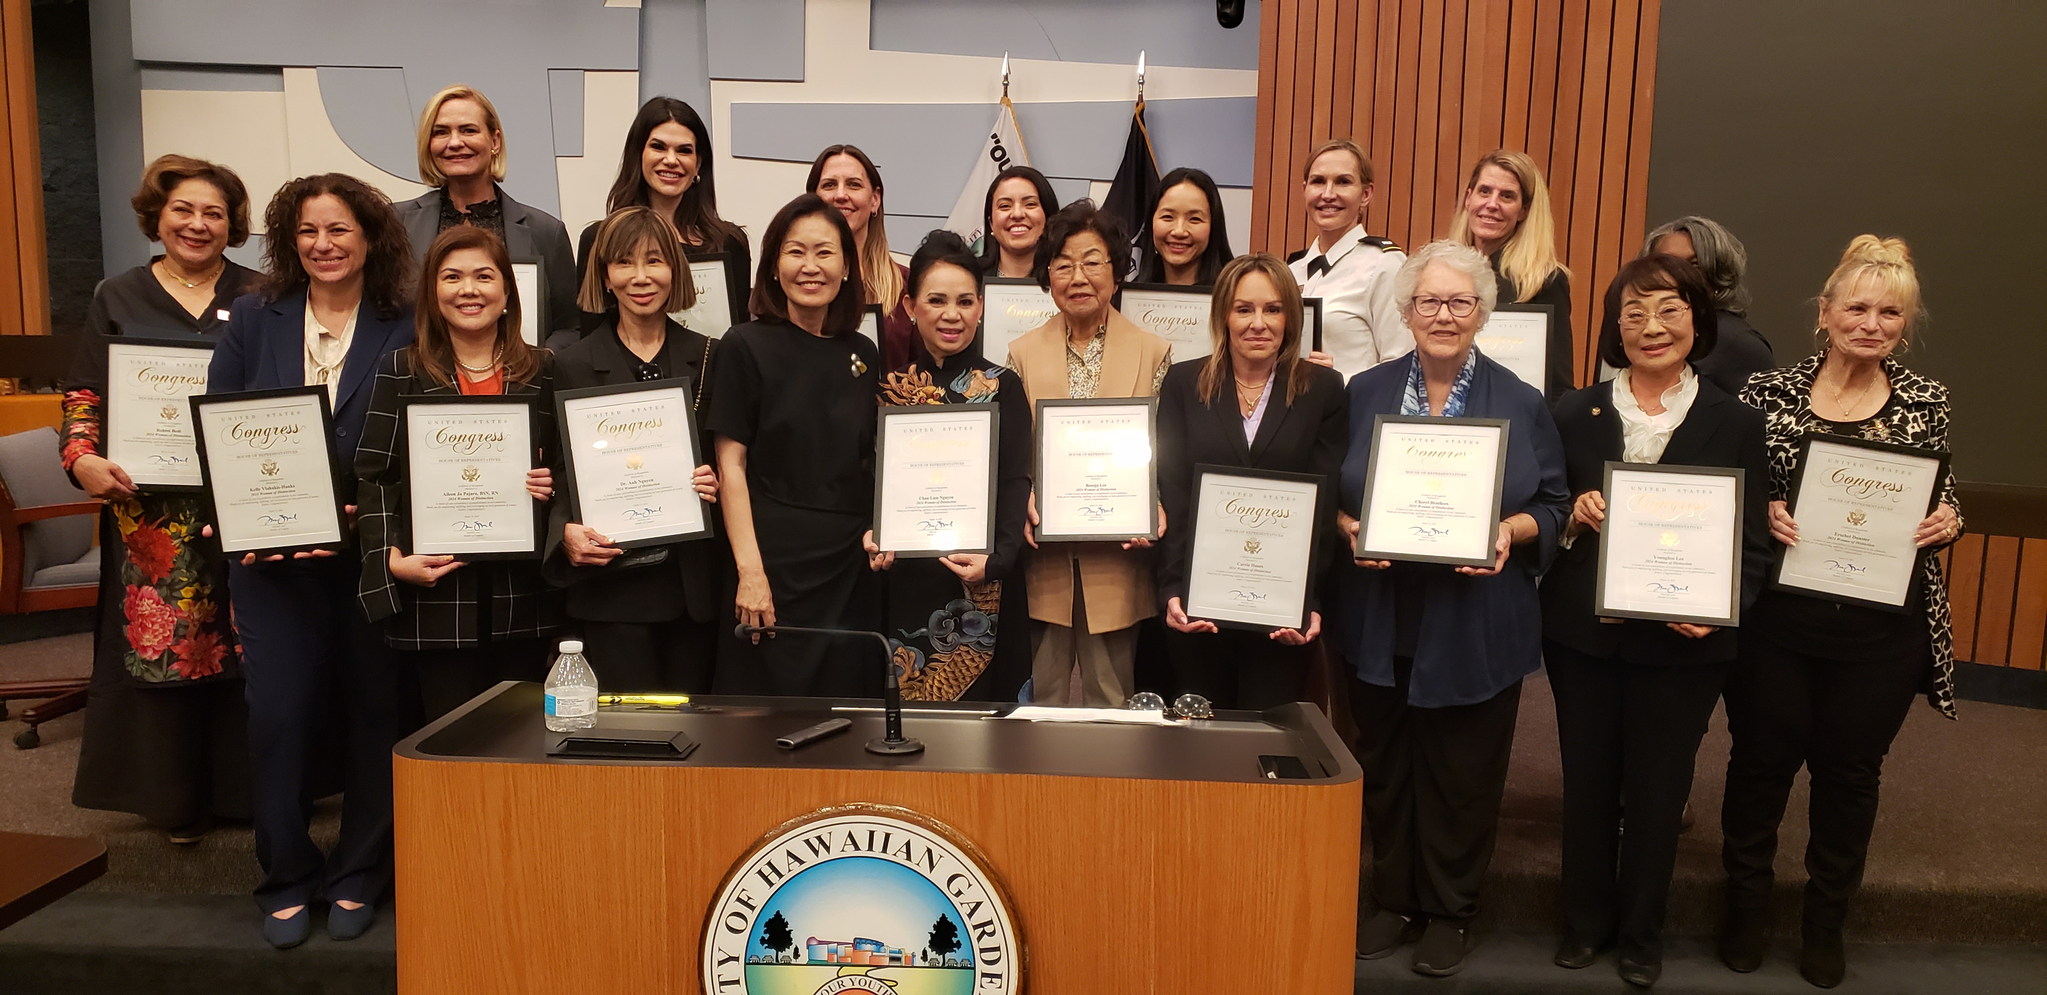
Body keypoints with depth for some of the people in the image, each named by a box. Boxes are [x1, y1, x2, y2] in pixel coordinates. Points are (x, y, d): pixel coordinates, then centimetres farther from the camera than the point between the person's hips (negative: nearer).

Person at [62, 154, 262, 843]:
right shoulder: (117, 300, 10)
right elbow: (85, 395, 8)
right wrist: (83, 458, -10)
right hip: (152, 508, 1)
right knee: (161, 641, 1)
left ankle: (246, 786, 14)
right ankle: (176, 800, 13)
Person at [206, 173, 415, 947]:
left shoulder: (407, 332, 0)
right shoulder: (253, 321, 9)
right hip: (274, 556, 2)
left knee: (376, 711, 5)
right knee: (278, 712, -2)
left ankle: (358, 877, 21)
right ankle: (287, 879, 16)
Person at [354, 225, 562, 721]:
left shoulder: (541, 373, 10)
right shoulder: (402, 372, 6)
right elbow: (373, 477, 2)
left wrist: (551, 486, -6)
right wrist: (391, 558, -10)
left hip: (524, 594, 2)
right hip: (437, 594, -1)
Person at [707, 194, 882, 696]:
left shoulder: (863, 354, 9)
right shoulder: (746, 346, -4)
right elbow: (731, 465, -7)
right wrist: (749, 570, -14)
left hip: (851, 568, 4)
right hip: (775, 562, -4)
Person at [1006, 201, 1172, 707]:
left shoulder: (1153, 352, 4)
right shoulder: (1023, 352, 7)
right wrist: (1022, 500, -12)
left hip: (1117, 557, -1)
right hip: (1042, 557, 1)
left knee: (1111, 697, 8)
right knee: (1041, 699, 8)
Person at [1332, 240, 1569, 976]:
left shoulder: (1521, 404, 1)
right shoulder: (1365, 392, 4)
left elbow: (1555, 506, 3)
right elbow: (1331, 493, 7)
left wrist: (1510, 533, -16)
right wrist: (1351, 529, -13)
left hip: (1477, 629, -1)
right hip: (1382, 620, 2)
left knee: (1462, 776, 8)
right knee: (1385, 768, 12)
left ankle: (1449, 912, 27)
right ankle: (1395, 900, 30)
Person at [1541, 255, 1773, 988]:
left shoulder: (1735, 424, -1)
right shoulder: (1575, 413, 2)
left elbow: (1753, 544, -1)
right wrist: (1572, 515, -16)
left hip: (1682, 643, -1)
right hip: (1583, 632, 1)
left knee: (1658, 790, 11)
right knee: (1587, 782, 12)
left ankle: (1642, 933, 31)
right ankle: (1586, 920, 32)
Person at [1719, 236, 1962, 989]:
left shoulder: (1925, 403, 2)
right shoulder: (1769, 392, -3)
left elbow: (1940, 504, 11)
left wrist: (1948, 523, -10)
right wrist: (1761, 515, -18)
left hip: (1881, 633, 1)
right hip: (1775, 621, -1)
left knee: (1851, 773, 14)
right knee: (1760, 762, 12)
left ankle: (1825, 922, 36)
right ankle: (1747, 910, 33)